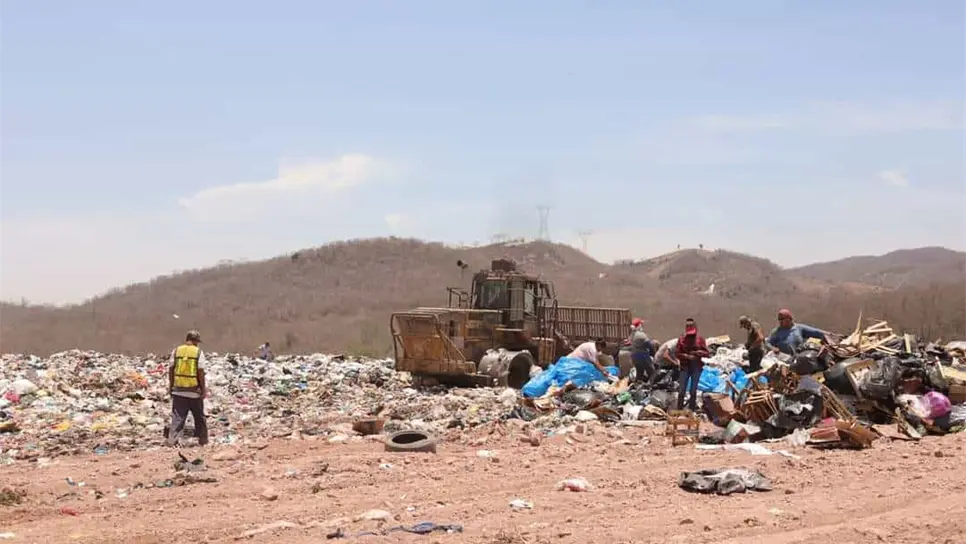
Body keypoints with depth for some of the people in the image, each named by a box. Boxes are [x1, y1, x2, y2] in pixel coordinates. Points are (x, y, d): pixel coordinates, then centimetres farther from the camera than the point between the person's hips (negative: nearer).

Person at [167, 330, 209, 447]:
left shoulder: (176, 351, 1)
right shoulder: (198, 352, -7)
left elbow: (171, 370, 3)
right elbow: (200, 373, -9)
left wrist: (170, 386, 12)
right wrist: (203, 389, -3)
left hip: (178, 390, 2)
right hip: (194, 391, -2)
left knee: (177, 417, 5)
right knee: (199, 417, 14)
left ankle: (172, 440, -5)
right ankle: (203, 440, 21)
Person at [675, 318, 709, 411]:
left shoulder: (700, 339, 4)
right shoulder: (681, 339, 3)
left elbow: (707, 353, 3)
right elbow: (677, 354, 2)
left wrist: (699, 352, -17)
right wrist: (686, 356, -15)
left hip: (696, 367, 1)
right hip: (685, 367, -1)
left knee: (693, 390, 7)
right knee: (682, 390, -4)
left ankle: (692, 409, 15)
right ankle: (679, 409, 1)